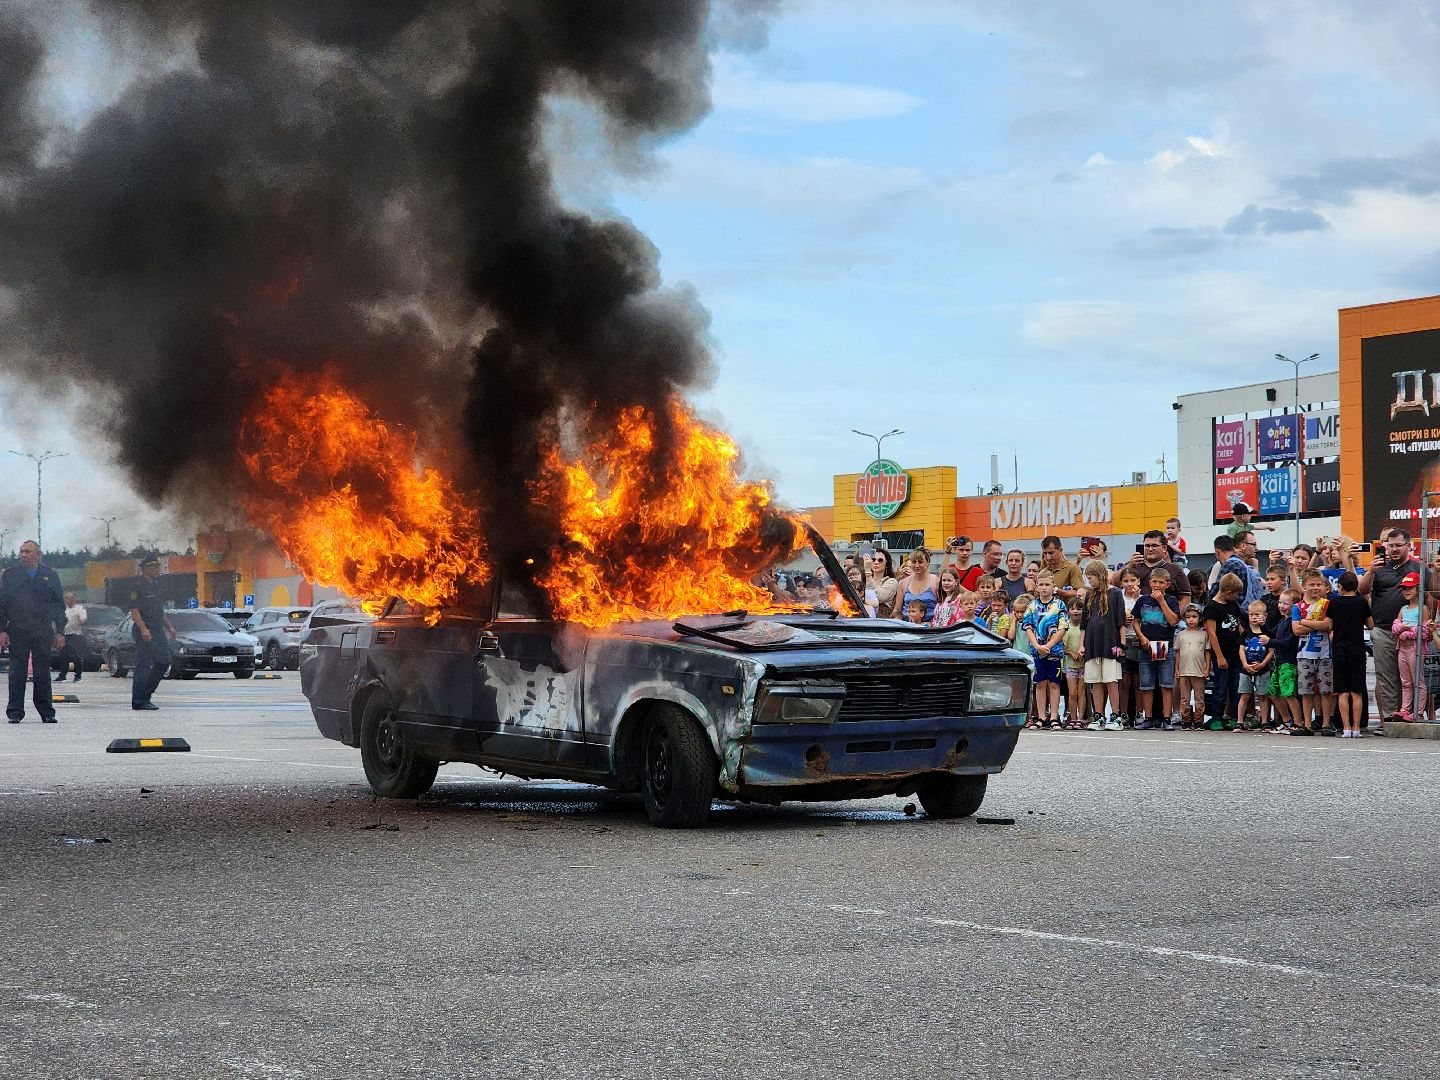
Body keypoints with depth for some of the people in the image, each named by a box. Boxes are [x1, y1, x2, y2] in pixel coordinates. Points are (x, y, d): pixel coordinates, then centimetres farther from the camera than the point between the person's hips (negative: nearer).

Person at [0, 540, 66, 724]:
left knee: (43, 674, 4)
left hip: (43, 632, 1)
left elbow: (59, 605, 11)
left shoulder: (50, 576, 9)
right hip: (18, 631, -1)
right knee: (17, 673, 0)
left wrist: (60, 632, 4)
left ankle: (47, 713, 9)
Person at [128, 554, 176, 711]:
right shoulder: (138, 586, -10)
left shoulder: (155, 585, 18)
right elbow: (134, 610, -18)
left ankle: (145, 695, 17)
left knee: (163, 661, 10)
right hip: (145, 632, -9)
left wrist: (169, 627, 20)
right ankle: (138, 701, -3)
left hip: (158, 631, 9)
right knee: (143, 665, -7)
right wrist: (143, 629, -26)